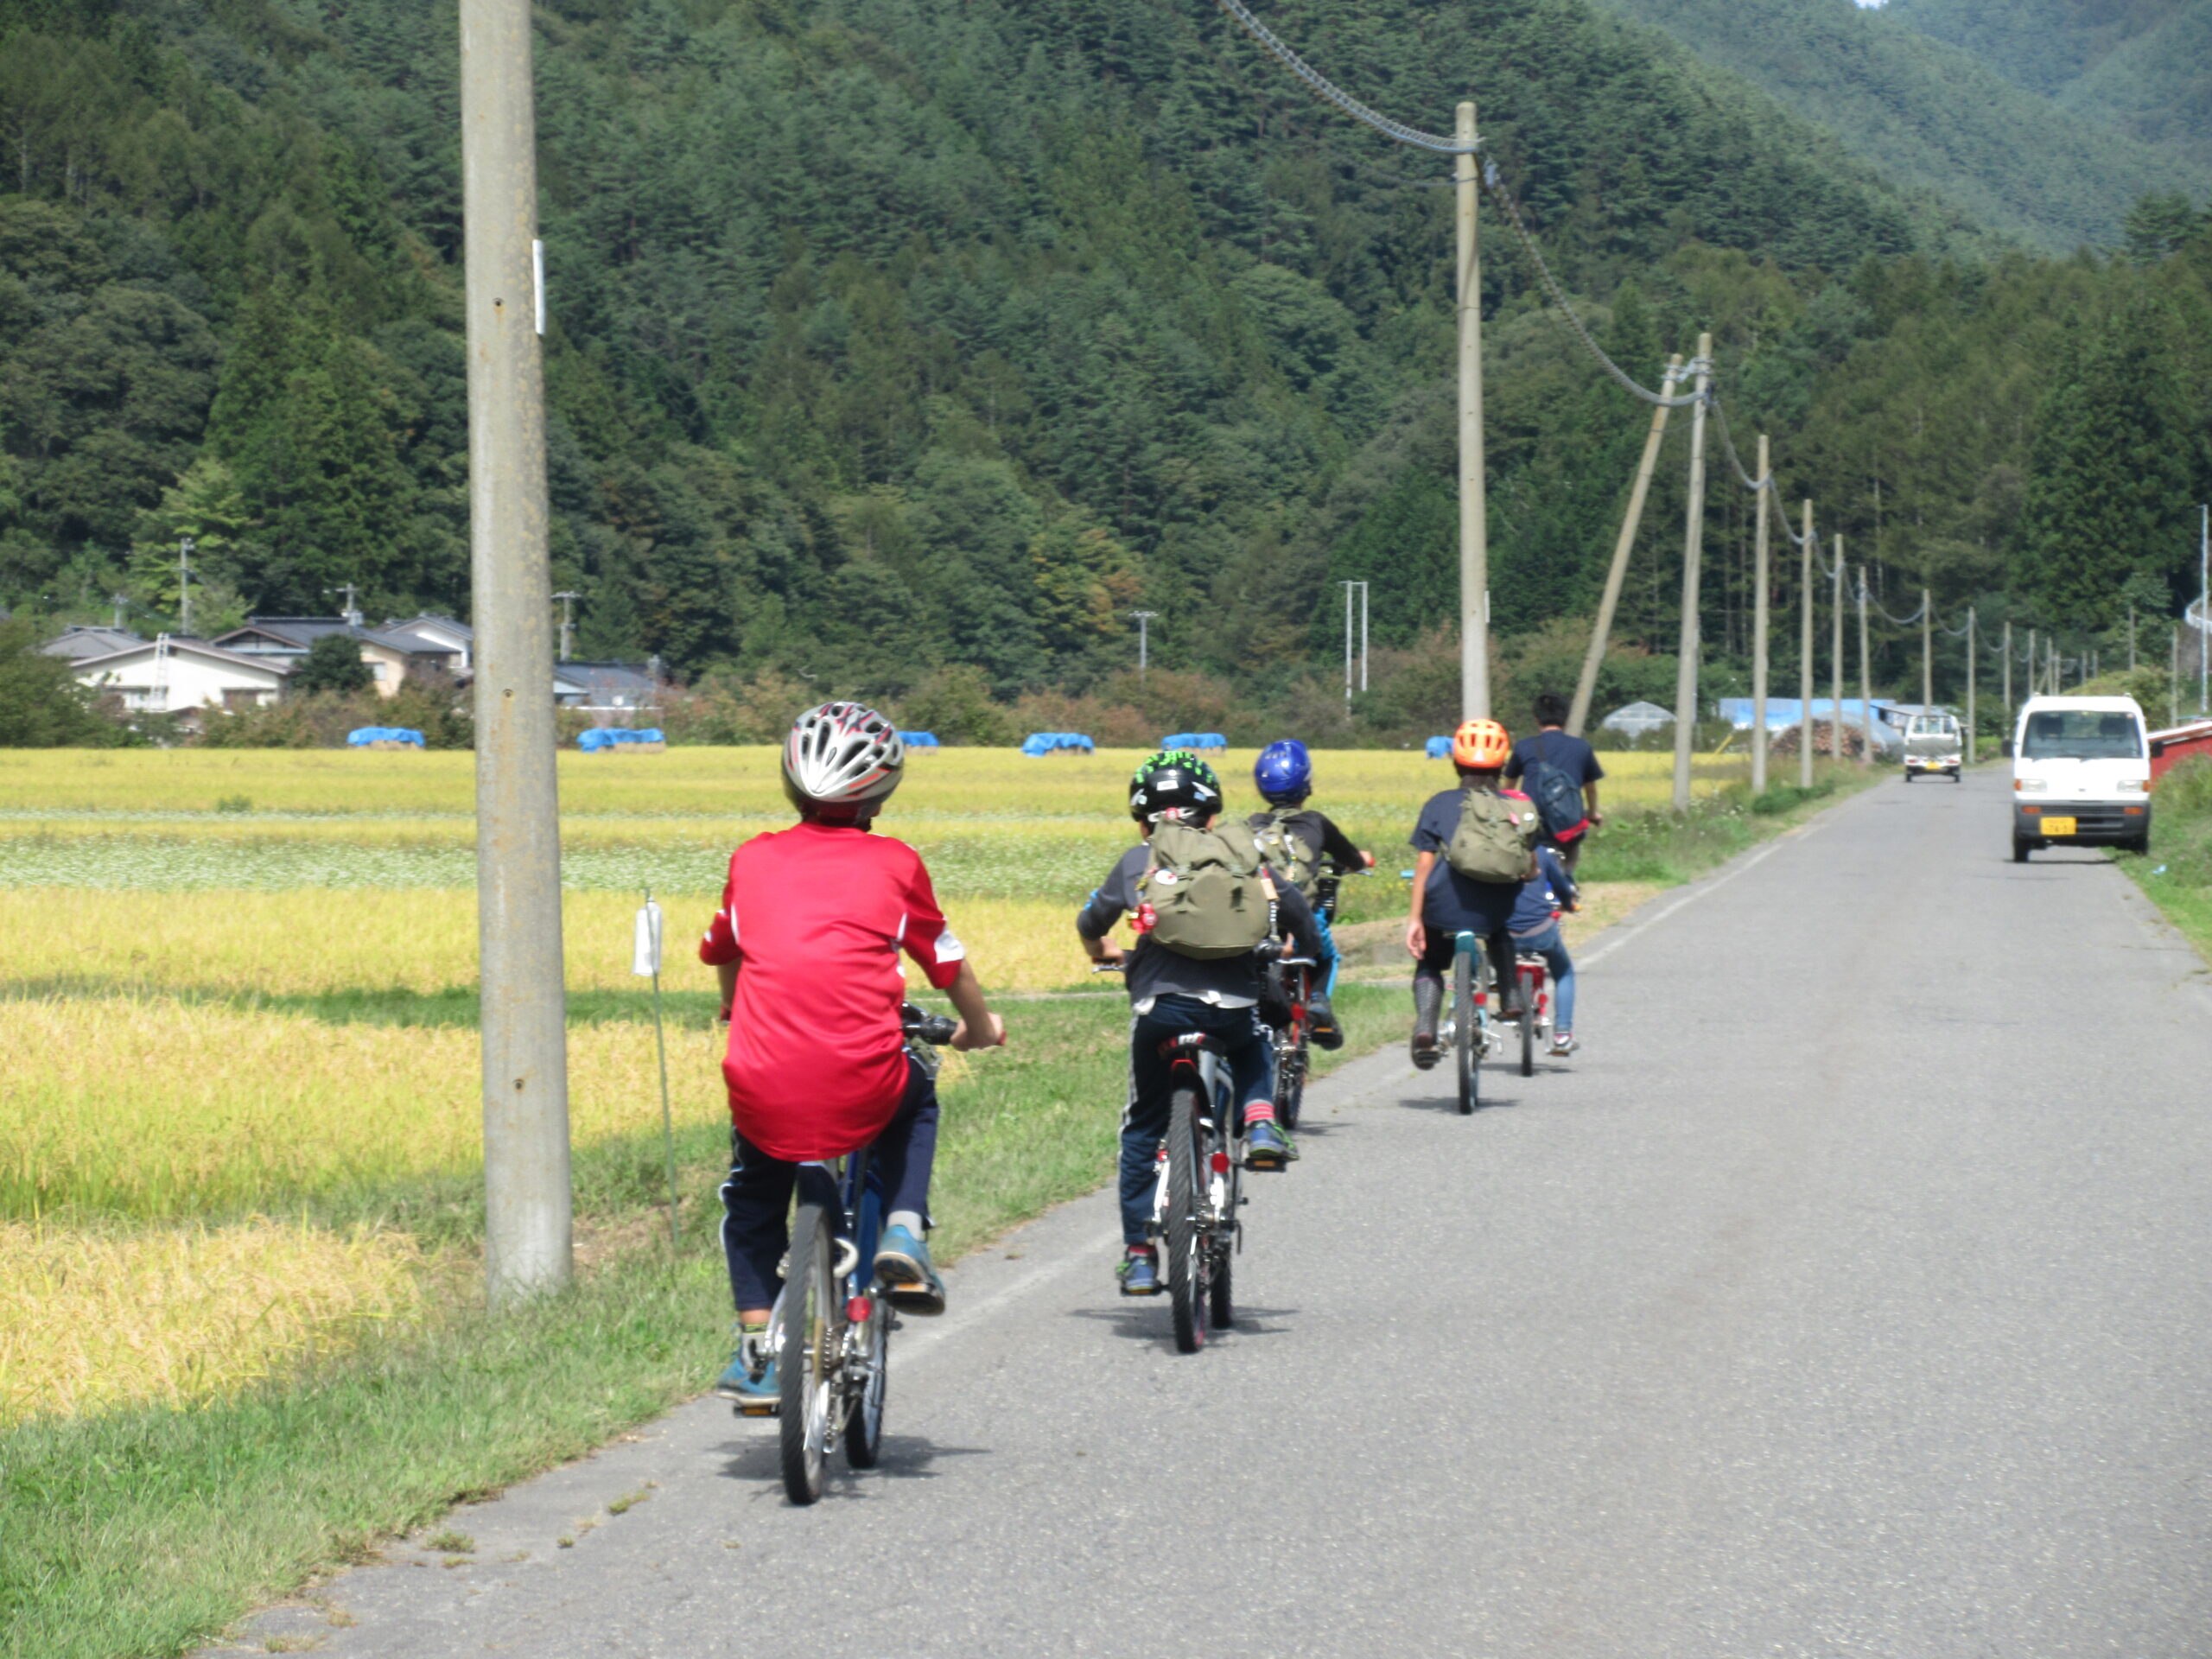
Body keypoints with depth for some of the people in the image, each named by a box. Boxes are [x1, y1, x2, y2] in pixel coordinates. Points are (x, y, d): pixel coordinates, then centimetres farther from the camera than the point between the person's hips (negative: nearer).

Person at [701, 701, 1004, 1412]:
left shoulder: (753, 859, 13)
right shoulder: (895, 863, 8)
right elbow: (948, 964, 21)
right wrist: (979, 1026, 42)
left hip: (764, 1092, 1)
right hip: (861, 1086, -1)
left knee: (751, 1198, 30)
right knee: (916, 1101, 35)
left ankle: (756, 1352, 20)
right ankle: (904, 1233, 16)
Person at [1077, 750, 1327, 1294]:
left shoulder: (1135, 862, 12)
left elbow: (1091, 921, 11)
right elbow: (1292, 907, 7)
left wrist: (1102, 952, 35)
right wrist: (1307, 954, 27)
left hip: (1159, 1006, -1)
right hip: (1233, 1005, 1)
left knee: (1142, 1131, 17)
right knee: (1255, 1055, 37)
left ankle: (1139, 1255, 13)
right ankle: (1259, 1121, 5)